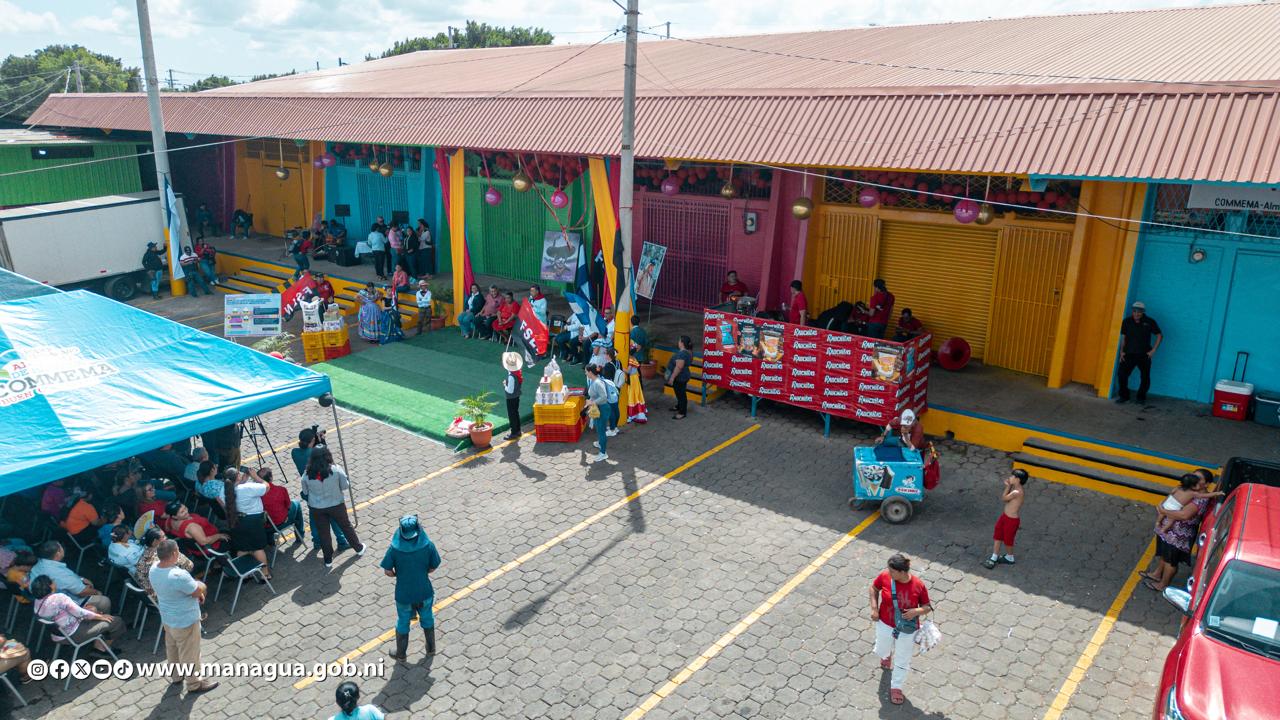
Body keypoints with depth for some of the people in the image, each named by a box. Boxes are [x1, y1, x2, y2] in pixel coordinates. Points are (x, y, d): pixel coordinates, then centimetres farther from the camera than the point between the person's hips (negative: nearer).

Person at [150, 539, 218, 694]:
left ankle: (176, 676, 49)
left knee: (172, 647, 28)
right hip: (185, 621, -8)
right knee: (189, 652, 12)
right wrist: (198, 584, -3)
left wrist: (192, 587, -2)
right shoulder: (178, 575, -37)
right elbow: (200, 591, -24)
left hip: (167, 617, 8)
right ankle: (194, 684, 30)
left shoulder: (153, 569, -10)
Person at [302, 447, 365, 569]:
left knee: (323, 533, 15)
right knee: (346, 526, 20)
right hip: (336, 505, 0)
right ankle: (359, 548, 38)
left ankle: (328, 560, 26)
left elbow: (305, 491, -2)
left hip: (317, 508, 0)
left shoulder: (307, 475, -16)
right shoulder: (336, 470, -21)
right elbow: (345, 486, -9)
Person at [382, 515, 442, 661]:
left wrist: (399, 575, 7)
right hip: (424, 592, 1)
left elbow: (388, 571, -13)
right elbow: (433, 567, -8)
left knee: (403, 623, 24)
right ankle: (431, 648, 44)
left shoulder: (394, 548, -21)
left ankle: (401, 653, 43)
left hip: (403, 594, 0)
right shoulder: (428, 545, -20)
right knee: (427, 619, 27)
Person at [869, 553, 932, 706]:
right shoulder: (884, 577, -21)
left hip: (907, 630, -2)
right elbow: (874, 588, 1)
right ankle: (887, 655, 63)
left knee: (902, 661, 15)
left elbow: (927, 607, -10)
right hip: (885, 625, 2)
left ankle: (896, 687, 37)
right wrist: (874, 608, -8)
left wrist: (916, 611, -30)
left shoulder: (918, 586, -24)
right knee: (881, 650, 26)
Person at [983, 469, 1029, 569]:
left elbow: (1003, 499, -19)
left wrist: (1008, 486, -14)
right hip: (1005, 516, 9)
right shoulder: (1014, 488, -1)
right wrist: (1008, 486, -5)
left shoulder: (1017, 492, -30)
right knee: (998, 536, 16)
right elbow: (1005, 498, 6)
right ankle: (994, 558, 28)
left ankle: (1009, 558, 37)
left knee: (1007, 540, 13)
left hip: (1012, 520, -9)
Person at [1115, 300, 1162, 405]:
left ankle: (1141, 398, 22)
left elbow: (1159, 335, 5)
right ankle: (1124, 396, 5)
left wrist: (1153, 350, -1)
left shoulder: (1150, 322, -3)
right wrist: (1122, 351, 3)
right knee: (1121, 373, -12)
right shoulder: (1127, 322, 1)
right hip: (1129, 353, 1)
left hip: (1144, 355, -1)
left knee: (1145, 377, 3)